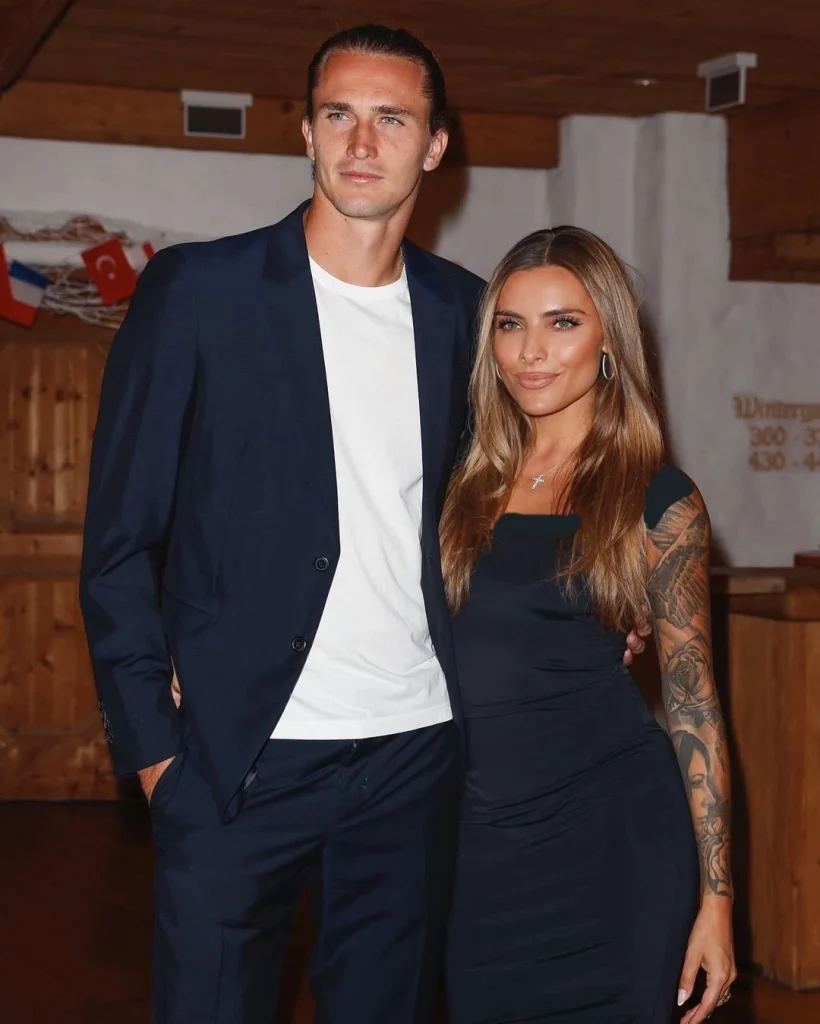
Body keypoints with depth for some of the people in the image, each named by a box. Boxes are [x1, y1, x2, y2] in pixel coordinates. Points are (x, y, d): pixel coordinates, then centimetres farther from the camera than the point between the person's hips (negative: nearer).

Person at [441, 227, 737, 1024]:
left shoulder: (659, 502, -4)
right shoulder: (465, 481, 6)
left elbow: (693, 705, -2)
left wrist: (715, 899, -5)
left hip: (610, 837, -3)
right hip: (482, 837, 3)